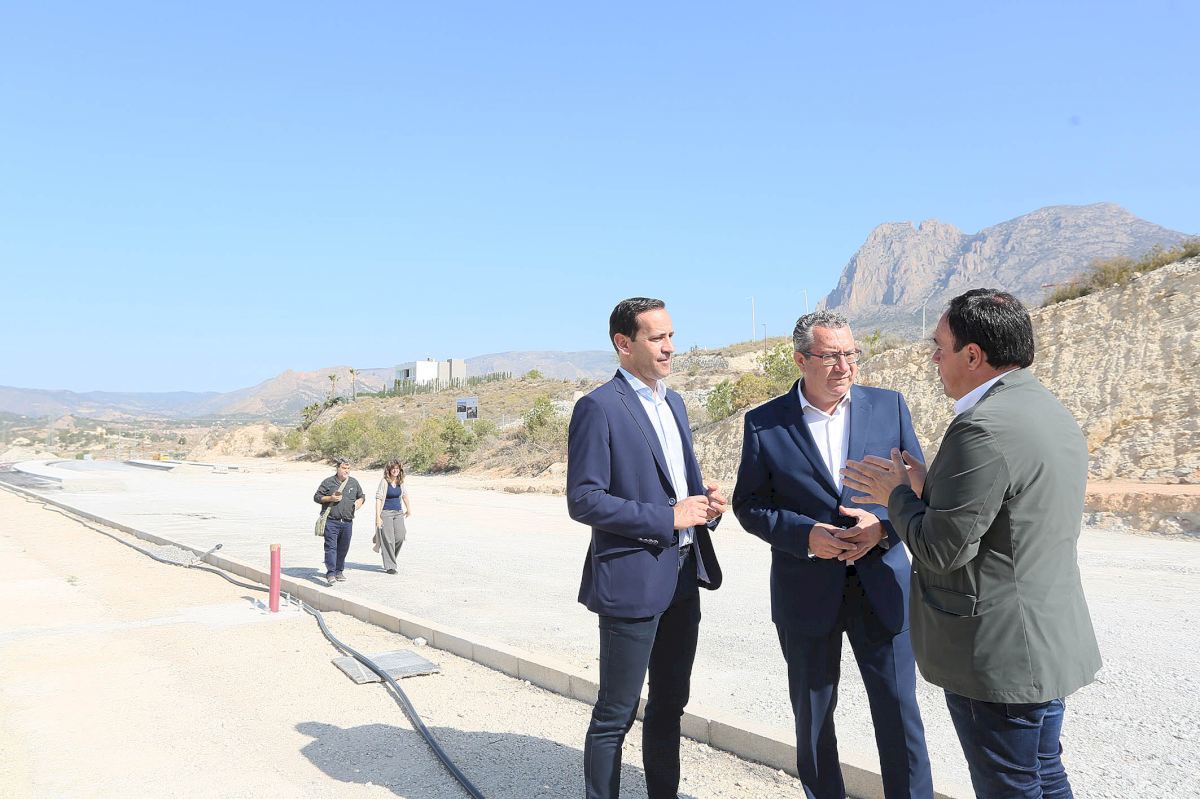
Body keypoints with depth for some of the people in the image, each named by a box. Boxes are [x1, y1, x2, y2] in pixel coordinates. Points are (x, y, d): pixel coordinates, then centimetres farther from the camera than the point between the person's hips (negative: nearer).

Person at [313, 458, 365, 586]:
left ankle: (339, 572, 20)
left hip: (347, 522, 4)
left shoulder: (354, 482, 14)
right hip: (331, 521, -4)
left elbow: (361, 496, 25)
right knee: (331, 547, -11)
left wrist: (359, 501, 2)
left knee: (343, 548, 9)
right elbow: (316, 497, 4)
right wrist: (330, 498, -11)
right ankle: (330, 573, -12)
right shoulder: (328, 482, 3)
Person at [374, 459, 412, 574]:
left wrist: (409, 509, 28)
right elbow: (378, 499, -10)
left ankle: (391, 557, 26)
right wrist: (378, 516, -14)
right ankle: (389, 566, 3)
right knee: (388, 539, -5)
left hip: (399, 513, 5)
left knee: (400, 537, -2)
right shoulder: (384, 481, -10)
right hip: (386, 513, -5)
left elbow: (405, 495, 22)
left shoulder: (401, 482, 5)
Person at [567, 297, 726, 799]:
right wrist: (667, 518, -19)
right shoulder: (599, 407, -12)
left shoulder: (673, 403, 13)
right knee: (615, 715, 5)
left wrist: (706, 502, -1)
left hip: (683, 578, 8)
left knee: (670, 704, 20)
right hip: (633, 580, -8)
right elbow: (583, 500, -17)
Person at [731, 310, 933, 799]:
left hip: (881, 587, 1)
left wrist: (884, 524, -15)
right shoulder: (763, 423, -4)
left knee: (899, 711, 6)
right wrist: (805, 534, -17)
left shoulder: (889, 407, 1)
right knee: (812, 717, 14)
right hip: (806, 594, 0)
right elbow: (748, 504, -1)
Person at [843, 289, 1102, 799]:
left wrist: (898, 496, -6)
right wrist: (925, 489, 7)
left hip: (999, 657, -10)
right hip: (1051, 642, 10)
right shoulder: (1052, 413, 9)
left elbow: (942, 550, -23)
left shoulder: (984, 427, -23)